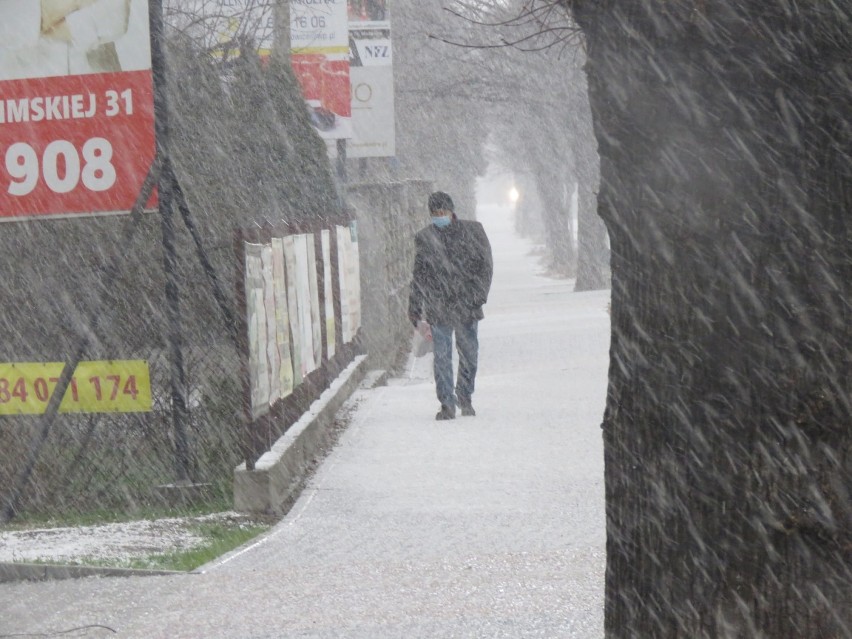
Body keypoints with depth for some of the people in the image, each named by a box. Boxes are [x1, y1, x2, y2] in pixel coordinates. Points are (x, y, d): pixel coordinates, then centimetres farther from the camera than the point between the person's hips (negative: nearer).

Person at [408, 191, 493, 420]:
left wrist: (478, 294, -8)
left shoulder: (472, 231, 3)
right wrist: (415, 310, 10)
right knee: (441, 357, -5)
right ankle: (447, 404, 0)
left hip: (467, 306, 0)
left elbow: (485, 264, 4)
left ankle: (465, 397, 25)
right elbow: (419, 276, 12)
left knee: (469, 354, 6)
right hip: (438, 309, 0)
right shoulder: (424, 238, 6)